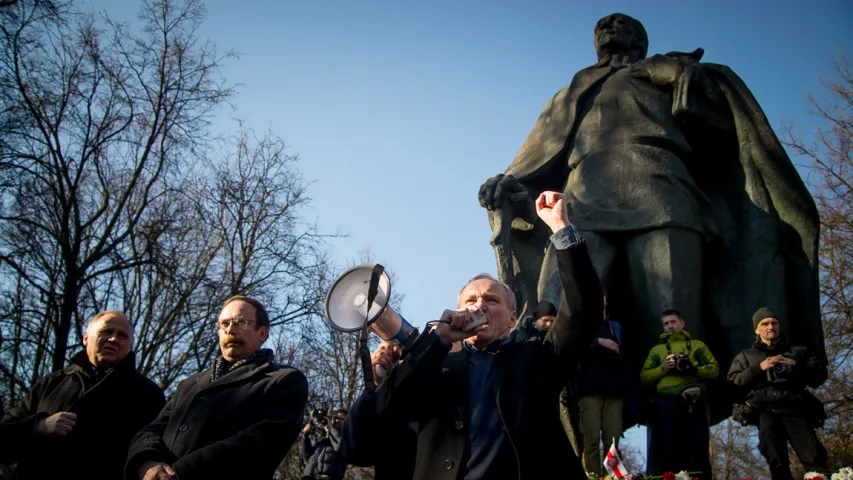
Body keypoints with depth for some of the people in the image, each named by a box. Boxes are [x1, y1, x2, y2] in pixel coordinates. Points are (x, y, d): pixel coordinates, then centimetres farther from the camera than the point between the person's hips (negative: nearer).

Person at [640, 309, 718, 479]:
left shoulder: (697, 345, 19)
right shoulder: (656, 350, 20)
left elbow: (714, 369, 8)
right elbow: (644, 377, 10)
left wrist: (694, 369, -10)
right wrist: (663, 369, -7)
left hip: (692, 402, -1)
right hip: (667, 404, 1)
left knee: (698, 450, -1)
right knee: (670, 450, 0)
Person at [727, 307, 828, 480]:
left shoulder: (797, 351, 27)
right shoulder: (746, 356, 25)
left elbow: (819, 376, 15)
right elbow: (733, 381, 10)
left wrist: (797, 366, -3)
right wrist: (758, 368, -3)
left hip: (794, 408, 0)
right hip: (766, 410, 0)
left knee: (813, 457, -19)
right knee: (777, 462, -12)